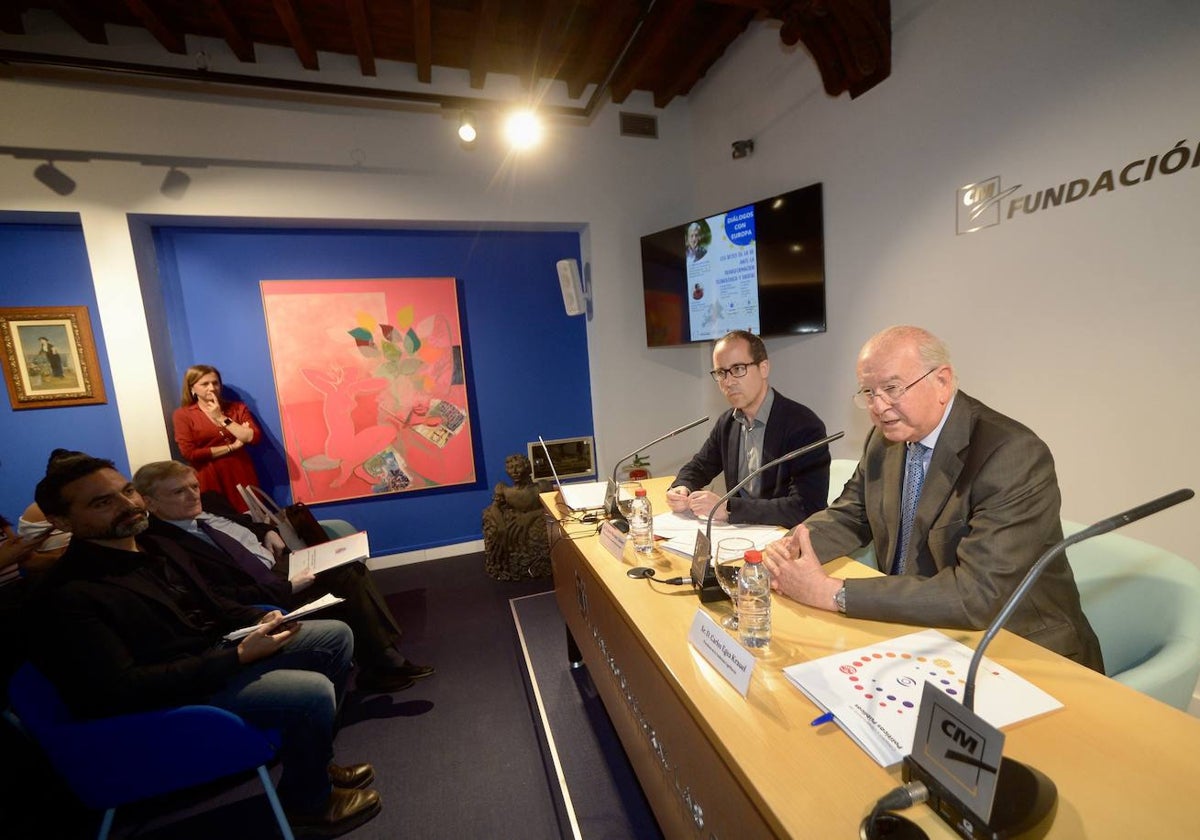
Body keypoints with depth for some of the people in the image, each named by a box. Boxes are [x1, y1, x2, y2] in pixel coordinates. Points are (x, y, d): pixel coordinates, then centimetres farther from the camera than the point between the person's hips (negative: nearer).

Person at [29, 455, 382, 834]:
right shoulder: (65, 596, -20)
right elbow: (120, 688, -24)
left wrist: (261, 619, -5)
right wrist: (239, 656, -27)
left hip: (213, 652, 9)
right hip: (169, 697, -8)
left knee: (336, 635, 5)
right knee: (313, 691, -26)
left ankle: (312, 756, 19)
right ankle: (308, 800, 5)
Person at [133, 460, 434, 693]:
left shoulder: (208, 504, 6)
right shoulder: (162, 545, -18)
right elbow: (223, 600, -23)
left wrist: (269, 532, 8)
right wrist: (288, 588, -24)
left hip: (279, 564, 8)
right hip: (263, 595, -8)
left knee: (351, 569, -9)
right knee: (346, 581, -20)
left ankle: (388, 651, -2)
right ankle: (380, 668, -4)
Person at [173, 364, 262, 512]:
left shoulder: (237, 407, 7)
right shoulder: (182, 415, 1)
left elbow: (254, 437, -8)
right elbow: (189, 453, -9)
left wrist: (222, 418, -9)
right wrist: (232, 447, -8)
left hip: (241, 475, 2)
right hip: (210, 478, -2)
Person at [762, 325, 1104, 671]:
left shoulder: (1014, 457, -23)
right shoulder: (886, 437, -3)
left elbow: (977, 594, -29)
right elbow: (850, 515, 7)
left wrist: (833, 593, -31)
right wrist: (793, 546, -14)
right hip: (913, 629, 6)